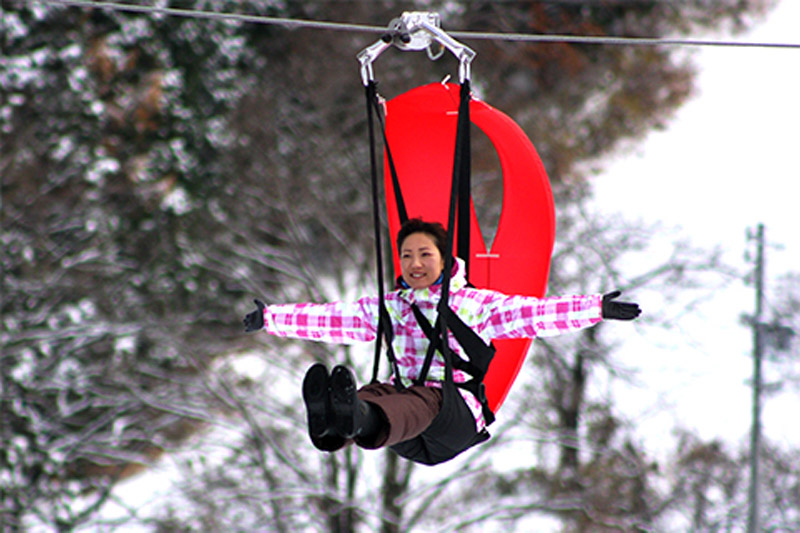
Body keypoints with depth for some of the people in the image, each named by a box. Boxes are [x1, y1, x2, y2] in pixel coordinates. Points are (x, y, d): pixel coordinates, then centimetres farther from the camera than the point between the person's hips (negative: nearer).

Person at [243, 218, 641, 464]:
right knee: (372, 393, -33)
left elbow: (532, 314, 5)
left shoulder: (475, 304, 15)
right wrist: (272, 318, 22)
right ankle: (331, 425, -69)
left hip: (457, 417, -3)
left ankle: (362, 421, -74)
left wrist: (596, 309, -7)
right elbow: (331, 318, 26)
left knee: (424, 402, -39)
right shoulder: (388, 309, 27)